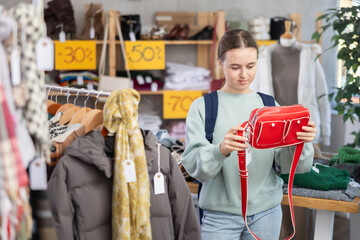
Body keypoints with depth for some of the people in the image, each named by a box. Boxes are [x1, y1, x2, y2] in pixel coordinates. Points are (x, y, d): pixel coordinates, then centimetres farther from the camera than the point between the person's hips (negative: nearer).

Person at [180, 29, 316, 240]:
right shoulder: (202, 107, -4)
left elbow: (289, 165, 1)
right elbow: (194, 166, -13)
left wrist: (301, 142, -19)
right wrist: (221, 150, -32)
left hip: (266, 210, 3)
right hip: (221, 213, -3)